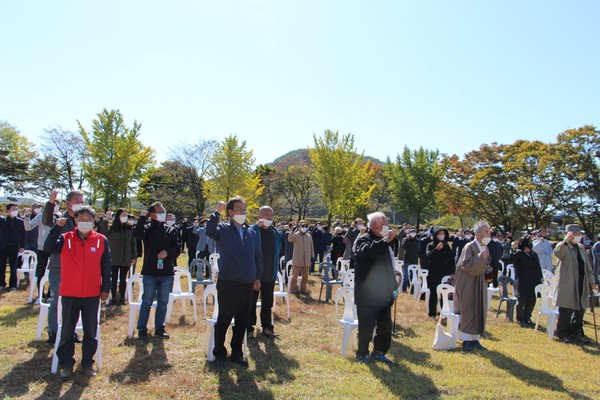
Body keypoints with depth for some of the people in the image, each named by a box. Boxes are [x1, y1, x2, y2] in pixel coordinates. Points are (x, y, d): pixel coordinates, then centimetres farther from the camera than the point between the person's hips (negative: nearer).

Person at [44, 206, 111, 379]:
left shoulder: (101, 240, -1)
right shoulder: (65, 239, -1)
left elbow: (106, 266, 2)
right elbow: (48, 248, -19)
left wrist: (105, 288, 1)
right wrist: (57, 227, -24)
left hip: (92, 294, 0)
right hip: (69, 294, 0)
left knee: (90, 331, 9)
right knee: (67, 330, 9)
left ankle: (88, 363, 24)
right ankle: (66, 364, 23)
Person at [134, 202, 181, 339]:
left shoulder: (171, 230, 6)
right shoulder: (147, 228, -1)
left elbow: (177, 248, 2)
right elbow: (137, 233, -23)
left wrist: (167, 252, -16)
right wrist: (142, 217, -16)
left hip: (167, 272, 3)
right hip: (150, 271, -3)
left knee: (163, 302, 10)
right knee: (147, 301, 5)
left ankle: (159, 329, 21)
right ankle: (142, 329, 18)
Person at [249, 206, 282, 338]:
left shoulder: (276, 233, 7)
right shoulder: (252, 230, -7)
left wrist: (276, 271, 10)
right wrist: (258, 225, -31)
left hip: (270, 275, 4)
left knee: (267, 303, 14)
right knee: (251, 302, 7)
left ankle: (267, 327, 25)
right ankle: (249, 328, 17)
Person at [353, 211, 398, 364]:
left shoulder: (383, 241, 14)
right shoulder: (364, 239, -9)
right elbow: (366, 251, -34)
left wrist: (392, 286, 18)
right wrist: (385, 241, -33)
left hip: (383, 292, 7)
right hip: (367, 293, -7)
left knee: (385, 325, 14)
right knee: (366, 325, 2)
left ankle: (378, 351, 29)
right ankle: (362, 354, 18)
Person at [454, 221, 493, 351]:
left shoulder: (485, 248, 9)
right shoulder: (470, 247, -14)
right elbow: (466, 265, -23)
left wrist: (489, 272, 1)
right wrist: (480, 257, -29)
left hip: (480, 285, 8)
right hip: (468, 285, -7)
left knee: (480, 312, 9)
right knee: (468, 311, -3)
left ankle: (475, 338, 19)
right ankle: (466, 339, 7)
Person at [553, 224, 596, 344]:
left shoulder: (581, 248, 16)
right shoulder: (563, 246, -8)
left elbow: (587, 266, 21)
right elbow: (557, 253, -33)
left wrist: (591, 280, 15)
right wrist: (566, 240, -45)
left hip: (582, 284, 7)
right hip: (567, 285, -7)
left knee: (580, 310, 12)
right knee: (566, 312, 0)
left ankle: (576, 333, 26)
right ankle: (563, 334, 11)